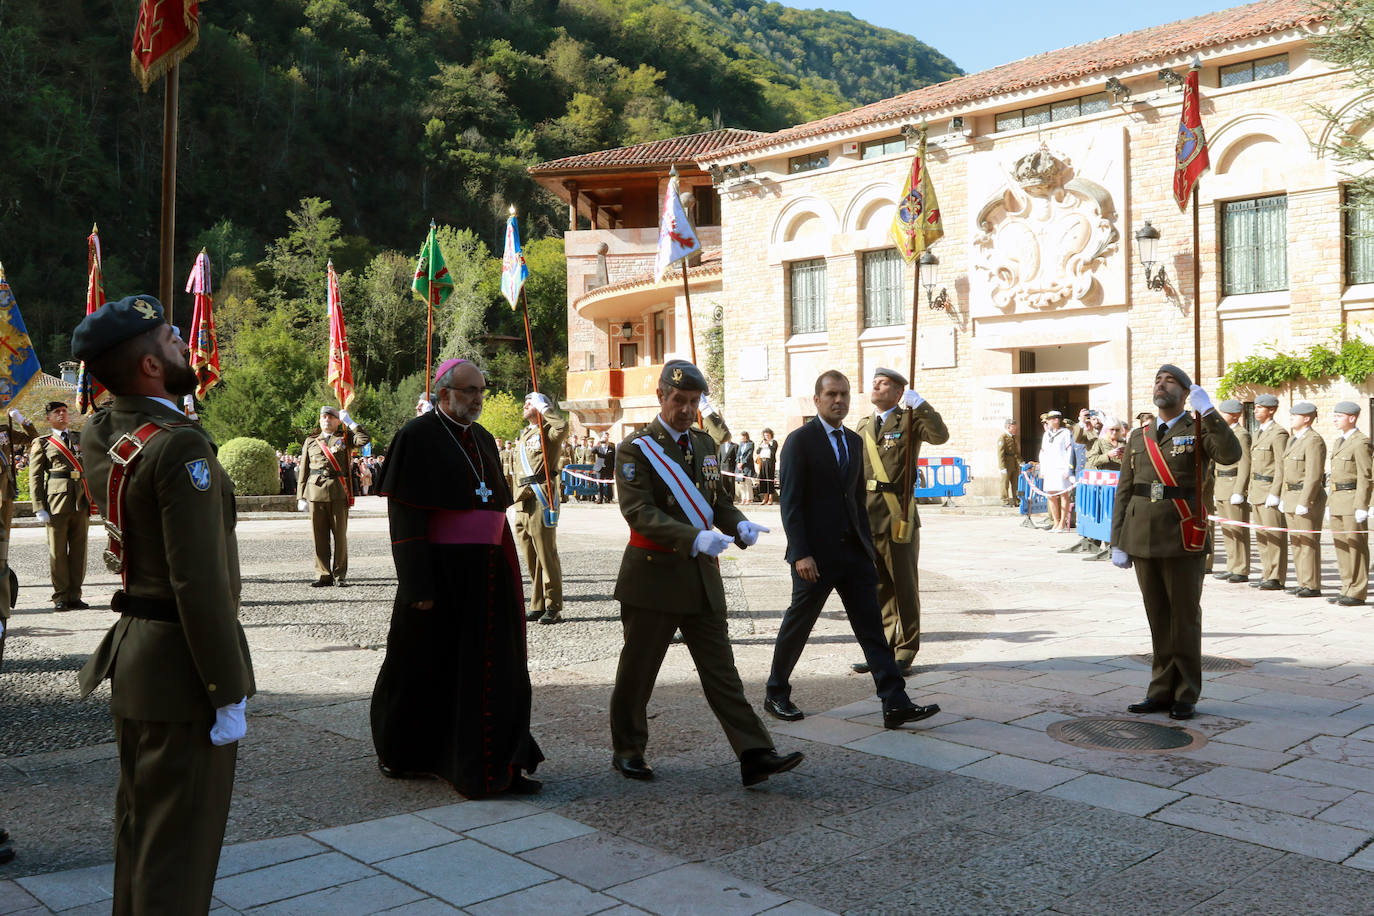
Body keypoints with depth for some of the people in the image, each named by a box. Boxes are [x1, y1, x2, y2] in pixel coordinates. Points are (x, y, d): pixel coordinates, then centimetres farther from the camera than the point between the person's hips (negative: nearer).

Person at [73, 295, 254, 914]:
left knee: (138, 820, 23)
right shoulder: (180, 446, -22)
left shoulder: (98, 435, 3)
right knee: (181, 842, 2)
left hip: (131, 654, 9)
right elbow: (201, 584, -25)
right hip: (183, 668, -9)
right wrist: (229, 693, -20)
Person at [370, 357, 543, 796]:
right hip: (442, 574, -6)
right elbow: (405, 517, -13)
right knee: (427, 668, 7)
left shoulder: (482, 439, 14)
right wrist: (419, 586, -18)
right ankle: (400, 754, 28)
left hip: (490, 575, 6)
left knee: (498, 667, 6)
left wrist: (506, 571, 16)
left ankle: (503, 762, 14)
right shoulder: (417, 437, -8)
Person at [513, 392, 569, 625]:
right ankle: (538, 606, 18)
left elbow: (562, 425, -28)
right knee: (531, 557, 11)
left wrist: (543, 406, -14)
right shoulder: (524, 434, 22)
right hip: (523, 500, 9)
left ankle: (553, 608, -2)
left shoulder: (547, 433, -3)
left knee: (546, 555, -7)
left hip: (541, 498, -9)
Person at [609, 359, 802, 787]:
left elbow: (719, 500, 16)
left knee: (721, 671, 3)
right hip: (654, 575, -5)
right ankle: (627, 750, 26)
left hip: (701, 576, 5)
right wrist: (696, 538, -32)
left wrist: (740, 524, -8)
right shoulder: (636, 447, -8)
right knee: (637, 671, 8)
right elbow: (639, 511, -19)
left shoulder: (704, 443, 13)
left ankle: (755, 755, 1)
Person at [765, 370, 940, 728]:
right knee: (797, 625, 7)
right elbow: (790, 502, -12)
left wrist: (867, 546, 13)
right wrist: (800, 554, -19)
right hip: (816, 554, -6)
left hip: (854, 551, 6)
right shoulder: (800, 441, -7)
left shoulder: (855, 441, 14)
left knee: (872, 628, 1)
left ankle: (895, 704, 0)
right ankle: (776, 695, 24)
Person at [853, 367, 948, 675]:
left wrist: (919, 404, -22)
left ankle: (905, 652, 14)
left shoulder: (909, 420, -2)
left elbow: (940, 436, -21)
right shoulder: (864, 425, 17)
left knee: (904, 587, 4)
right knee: (877, 587, 12)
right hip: (867, 519, 6)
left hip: (898, 519, -6)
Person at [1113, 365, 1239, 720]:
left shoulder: (1199, 432, 2)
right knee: (1158, 619, 10)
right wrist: (1118, 542, 7)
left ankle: (1186, 696, 14)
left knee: (1185, 618, 4)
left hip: (1183, 542, -4)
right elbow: (1124, 491, 12)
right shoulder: (1139, 437, 13)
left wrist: (1208, 411, -23)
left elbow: (1231, 455, -20)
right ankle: (1162, 691, 19)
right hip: (1143, 541, 4)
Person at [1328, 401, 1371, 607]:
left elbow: (1365, 477, -15)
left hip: (1353, 499, -9)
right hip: (1337, 501, 9)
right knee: (1341, 546, 11)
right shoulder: (1338, 441, 17)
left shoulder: (1361, 442, -11)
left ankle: (1358, 593, 2)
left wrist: (1361, 507, -19)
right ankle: (1347, 589, 19)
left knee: (1356, 546, -3)